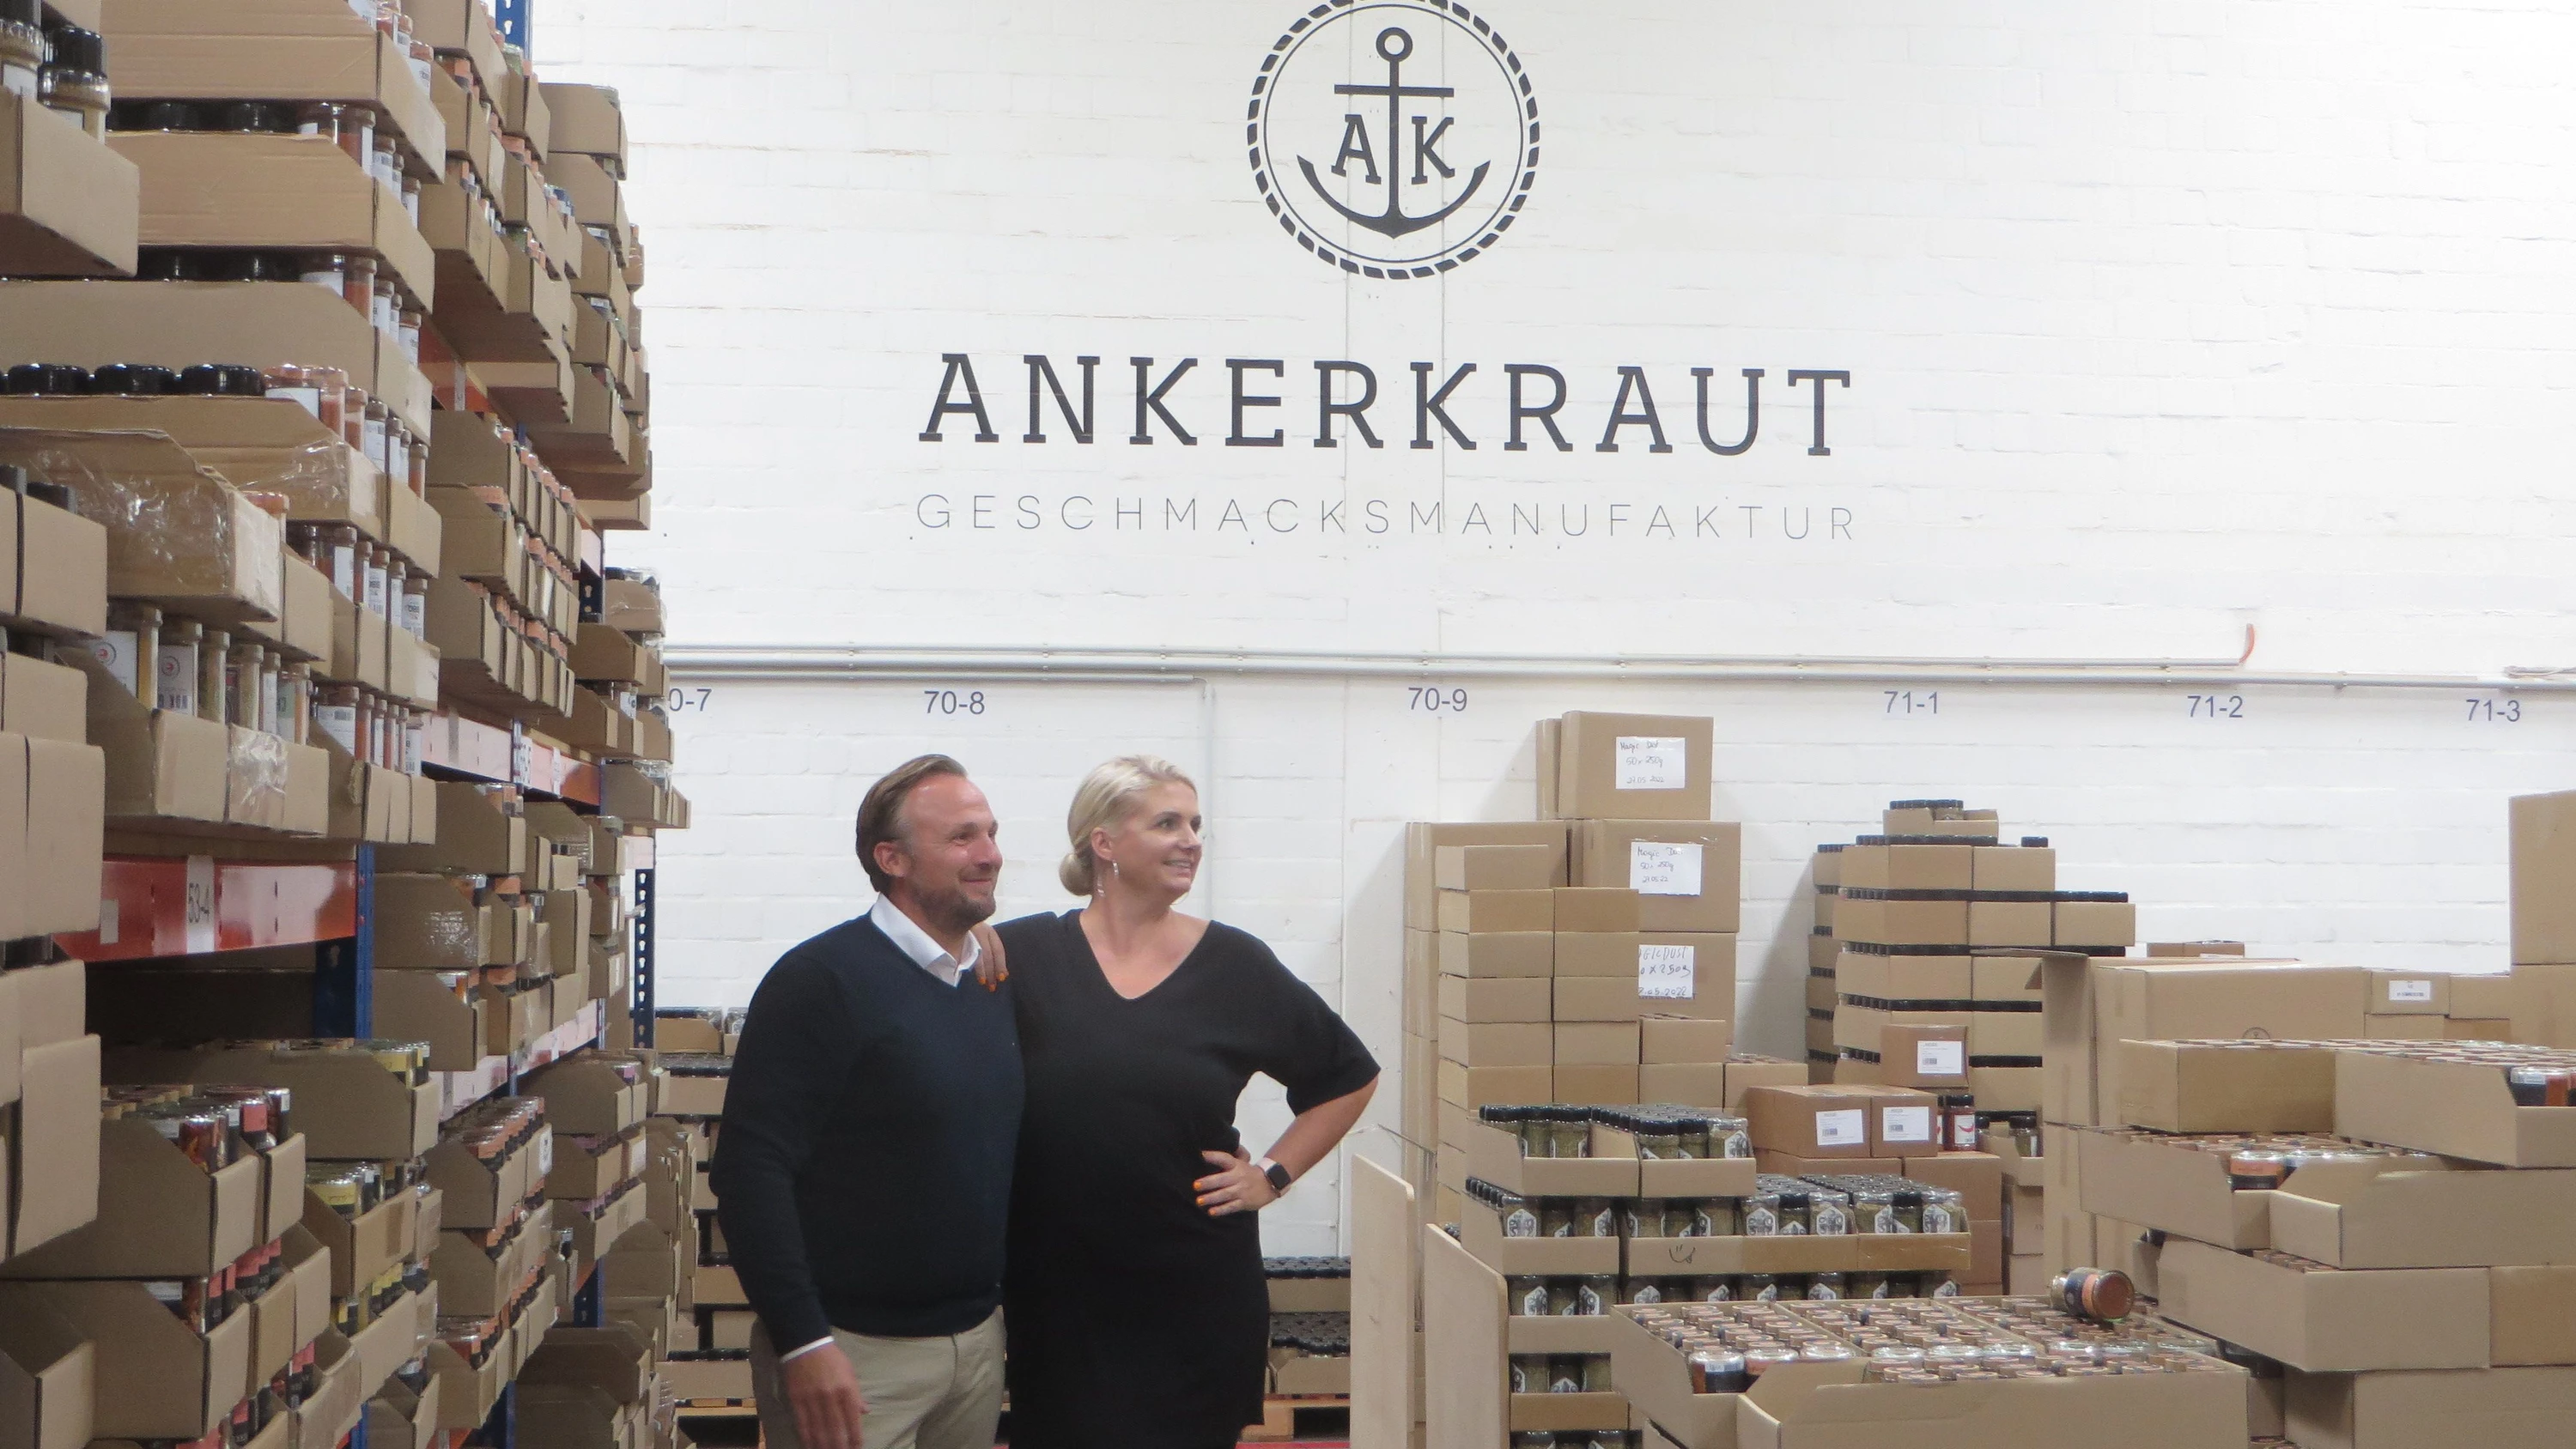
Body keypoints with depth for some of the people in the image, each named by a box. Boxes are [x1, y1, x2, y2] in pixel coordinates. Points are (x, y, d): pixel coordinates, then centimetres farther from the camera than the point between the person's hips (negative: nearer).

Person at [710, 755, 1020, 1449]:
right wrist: (802, 1342, -21)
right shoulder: (823, 979, -12)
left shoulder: (997, 984, 8)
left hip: (978, 1338, 7)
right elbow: (750, 1168, -17)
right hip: (854, 1352, -6)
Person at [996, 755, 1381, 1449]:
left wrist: (1272, 1174, 6)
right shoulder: (1024, 956, -2)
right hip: (1055, 1297, -1)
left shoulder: (1235, 967, 2)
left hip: (1197, 1297, 1)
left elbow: (1348, 1077, 13)